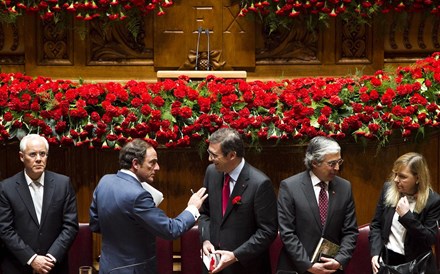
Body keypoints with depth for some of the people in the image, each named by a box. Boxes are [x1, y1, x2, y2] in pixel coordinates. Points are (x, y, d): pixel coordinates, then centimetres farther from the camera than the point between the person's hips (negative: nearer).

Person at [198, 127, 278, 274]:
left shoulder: (260, 184, -19)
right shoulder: (211, 172, -1)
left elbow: (268, 231, -15)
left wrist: (236, 256, -19)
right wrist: (206, 239, -5)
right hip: (215, 261, 5)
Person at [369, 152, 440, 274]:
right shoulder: (388, 189, -4)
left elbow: (430, 239, -16)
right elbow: (376, 225, 2)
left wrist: (407, 216, -25)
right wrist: (375, 253, -10)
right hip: (386, 259, 3)